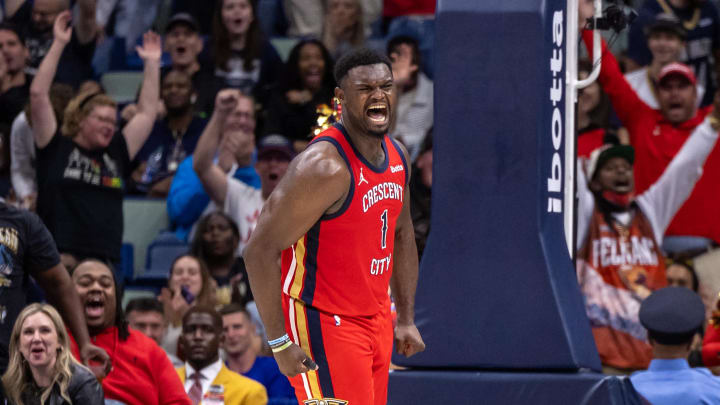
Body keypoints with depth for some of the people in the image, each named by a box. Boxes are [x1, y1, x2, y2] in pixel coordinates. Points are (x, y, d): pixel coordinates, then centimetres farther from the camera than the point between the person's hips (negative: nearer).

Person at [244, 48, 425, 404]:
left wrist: (406, 319, 16)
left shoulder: (397, 156, 5)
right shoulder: (326, 166, -22)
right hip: (325, 322, -8)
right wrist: (280, 344, -23)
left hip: (377, 318, 8)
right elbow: (260, 249, -22)